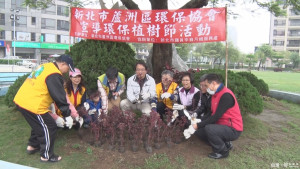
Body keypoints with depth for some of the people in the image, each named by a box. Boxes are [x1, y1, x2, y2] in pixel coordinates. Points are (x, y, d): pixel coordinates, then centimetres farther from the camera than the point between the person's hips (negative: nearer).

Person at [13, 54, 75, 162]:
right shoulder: (54, 75, -18)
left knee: (38, 125, 28)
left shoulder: (45, 66, 11)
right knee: (50, 128, 5)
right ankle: (46, 156, 18)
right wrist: (67, 115, -9)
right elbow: (59, 97, -17)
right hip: (32, 105, -10)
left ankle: (32, 146, 45)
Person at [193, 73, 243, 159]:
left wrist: (198, 125, -18)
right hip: (222, 125, 9)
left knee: (209, 129, -31)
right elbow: (212, 114, 9)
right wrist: (198, 123, -3)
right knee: (199, 131, 2)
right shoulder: (216, 94, 7)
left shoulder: (226, 95, -22)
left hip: (233, 129, -9)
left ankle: (223, 151, -5)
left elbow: (216, 116, -24)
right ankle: (225, 143, 13)